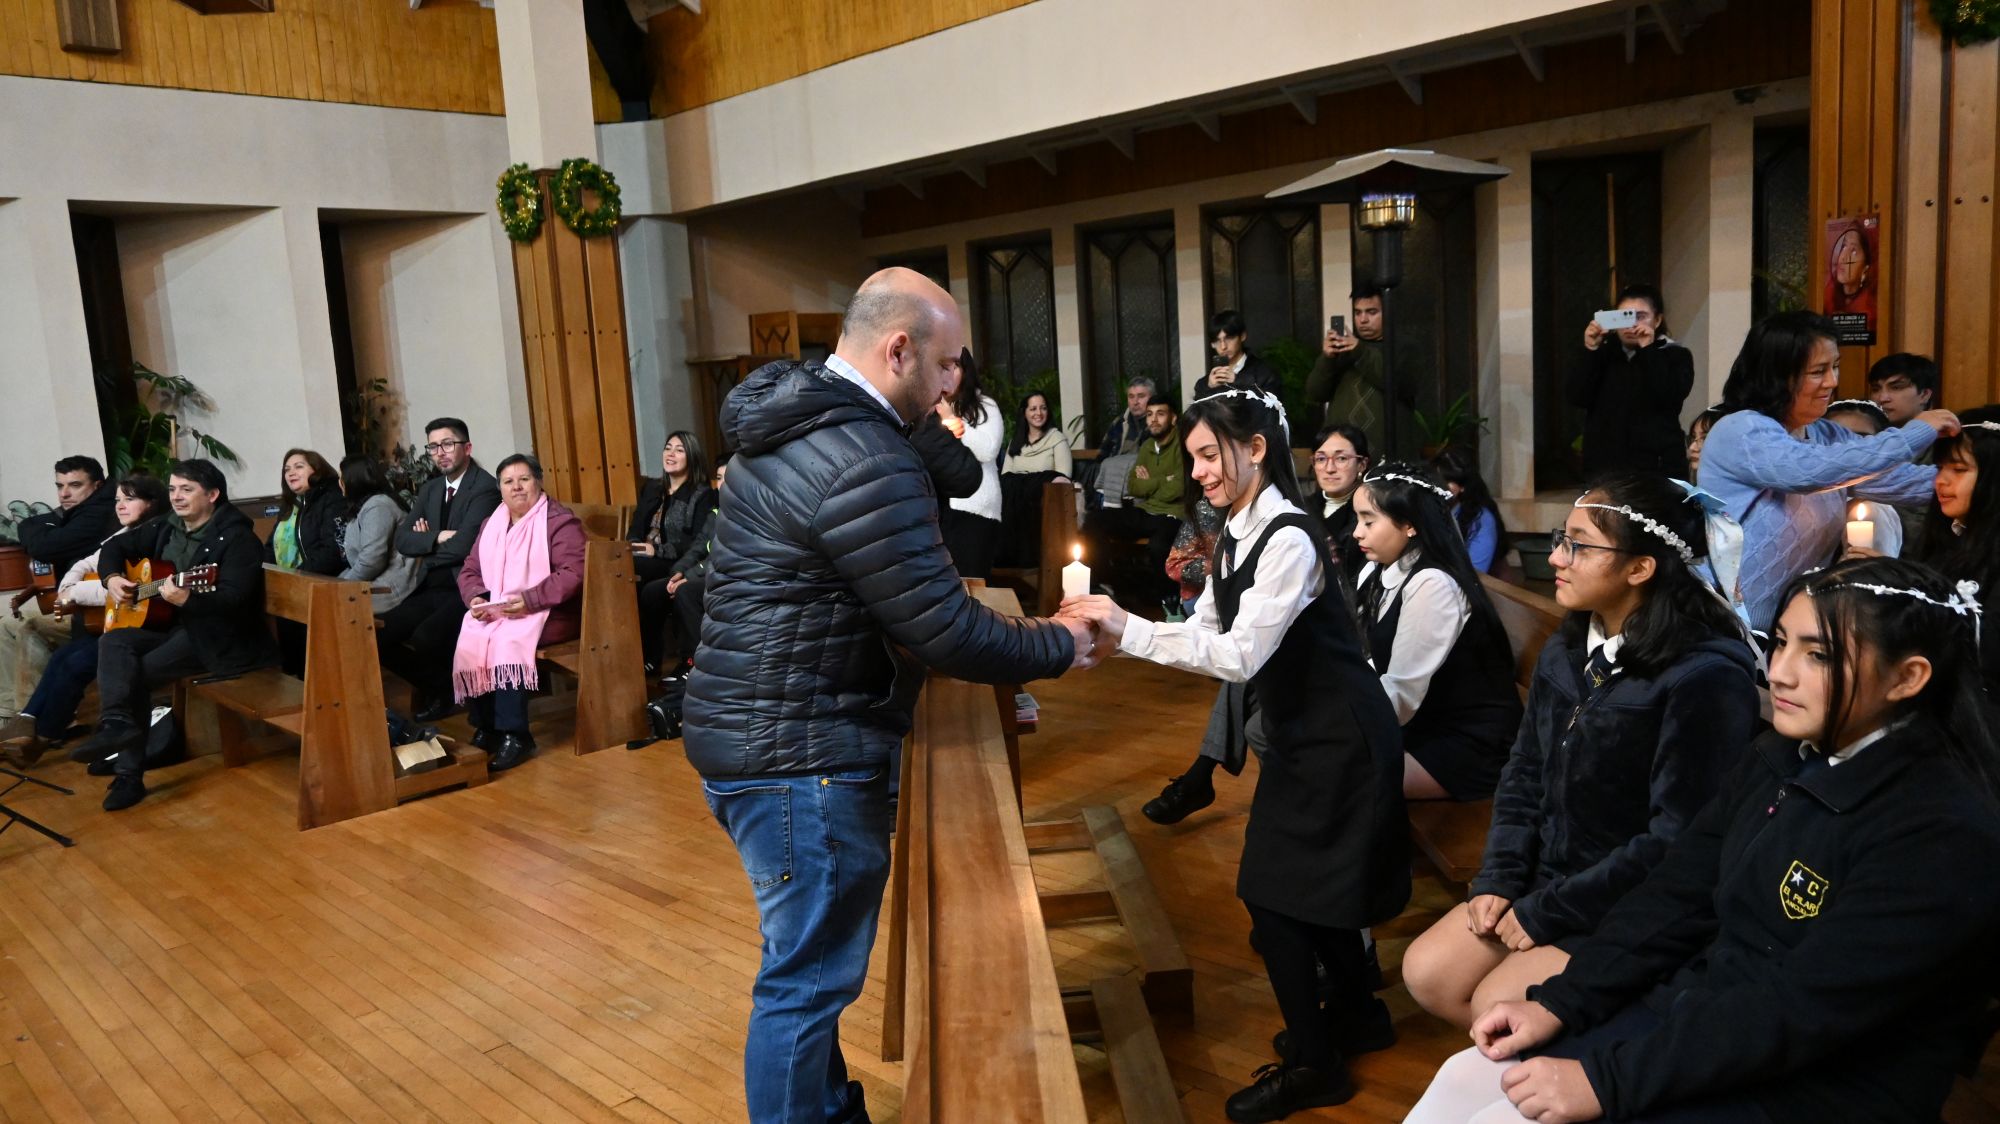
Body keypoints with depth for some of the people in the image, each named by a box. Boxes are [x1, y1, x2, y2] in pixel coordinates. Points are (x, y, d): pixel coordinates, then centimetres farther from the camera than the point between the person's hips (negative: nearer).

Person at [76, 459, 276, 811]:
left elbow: (233, 599, -26)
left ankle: (129, 772, -13)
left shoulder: (236, 537, -15)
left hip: (221, 637, -7)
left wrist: (186, 600, -42)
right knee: (114, 642, -19)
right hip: (173, 625, 8)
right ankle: (117, 724, -31)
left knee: (136, 675, -19)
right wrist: (112, 578, 2)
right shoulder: (166, 529, 10)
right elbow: (115, 546, 22)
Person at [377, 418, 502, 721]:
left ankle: (446, 690, 2)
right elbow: (402, 538, 6)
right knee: (377, 635, -7)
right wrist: (437, 537, -13)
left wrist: (426, 550, -4)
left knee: (425, 637, -30)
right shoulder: (430, 489, 14)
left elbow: (464, 545, -22)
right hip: (433, 589, 8)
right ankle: (432, 684, 15)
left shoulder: (485, 488, -12)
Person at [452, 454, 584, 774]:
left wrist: (529, 600, -24)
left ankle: (514, 735, -25)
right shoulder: (491, 524, 19)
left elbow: (573, 572, -14)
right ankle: (484, 727, -11)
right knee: (466, 640, -23)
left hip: (546, 612, -6)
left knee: (507, 640, -33)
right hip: (493, 612, 6)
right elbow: (469, 571, 17)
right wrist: (476, 598, -6)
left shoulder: (560, 521, -2)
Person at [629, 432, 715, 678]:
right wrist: (632, 546, -4)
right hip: (646, 563, 6)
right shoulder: (651, 489, 22)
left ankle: (649, 656, -19)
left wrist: (657, 550, -15)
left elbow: (699, 544, -10)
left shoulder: (702, 495, 1)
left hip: (675, 565, -6)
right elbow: (637, 528, 19)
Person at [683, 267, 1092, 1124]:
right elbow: (945, 632, -21)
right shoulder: (863, 461, -23)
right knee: (809, 979, 3)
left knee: (811, 963, 22)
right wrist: (1057, 647, -5)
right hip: (800, 754, -11)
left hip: (760, 733, 11)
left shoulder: (794, 420, 9)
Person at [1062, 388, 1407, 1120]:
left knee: (1274, 892, -2)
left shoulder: (1288, 539, -24)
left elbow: (1241, 655, -30)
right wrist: (1118, 629, -10)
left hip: (1338, 737, -9)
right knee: (1312, 882, 20)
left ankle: (1313, 1063, 16)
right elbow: (1206, 633, 4)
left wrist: (1129, 632, -32)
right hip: (1300, 731, 9)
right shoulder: (1236, 535, 4)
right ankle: (1356, 1016, 40)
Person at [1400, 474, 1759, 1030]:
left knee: (1497, 1005, -17)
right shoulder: (1564, 651, 4)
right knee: (1427, 973, -3)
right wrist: (1498, 881, -4)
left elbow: (1677, 843, -22)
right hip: (1546, 878, 8)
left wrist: (1545, 914, -18)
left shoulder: (1706, 678, -22)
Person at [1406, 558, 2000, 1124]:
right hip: (1697, 1014, 8)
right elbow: (1675, 898, 6)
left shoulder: (1944, 834, -21)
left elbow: (1804, 1009, -26)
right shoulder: (1772, 761, 5)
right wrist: (1557, 1003, -5)